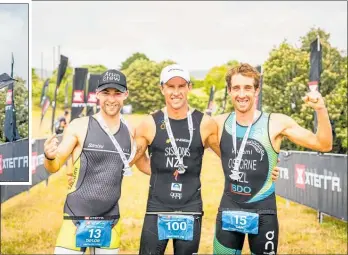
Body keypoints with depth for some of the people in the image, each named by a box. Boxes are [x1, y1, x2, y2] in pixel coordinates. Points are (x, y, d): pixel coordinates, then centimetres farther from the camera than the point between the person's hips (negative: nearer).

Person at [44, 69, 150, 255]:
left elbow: (145, 166, 20)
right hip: (77, 218, -4)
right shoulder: (80, 126, -6)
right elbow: (54, 167, -4)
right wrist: (49, 157, -24)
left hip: (111, 220, 4)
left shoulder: (130, 132, 5)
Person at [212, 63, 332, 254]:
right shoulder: (219, 123, -1)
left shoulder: (277, 123, -8)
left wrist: (321, 110, -22)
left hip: (263, 213, -2)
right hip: (228, 212, 2)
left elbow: (323, 145, -8)